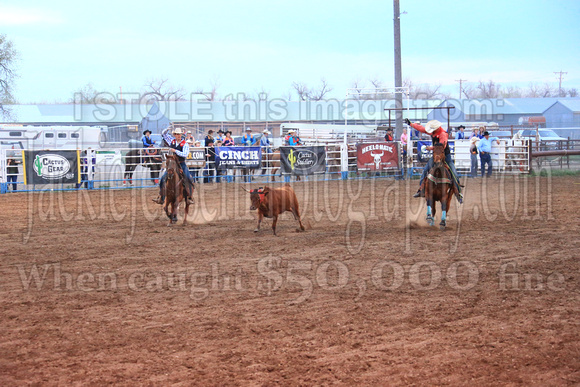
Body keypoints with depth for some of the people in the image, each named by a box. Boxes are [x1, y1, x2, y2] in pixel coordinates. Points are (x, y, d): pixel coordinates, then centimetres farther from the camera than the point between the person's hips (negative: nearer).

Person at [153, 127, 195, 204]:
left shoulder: (185, 144, -7)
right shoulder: (172, 141, 6)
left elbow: (185, 154, -21)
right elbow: (163, 134, 16)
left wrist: (175, 151, -26)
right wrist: (167, 130, -4)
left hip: (181, 164, -3)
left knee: (189, 179, -16)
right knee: (163, 179, -3)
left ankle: (190, 198, -6)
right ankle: (161, 198, 4)